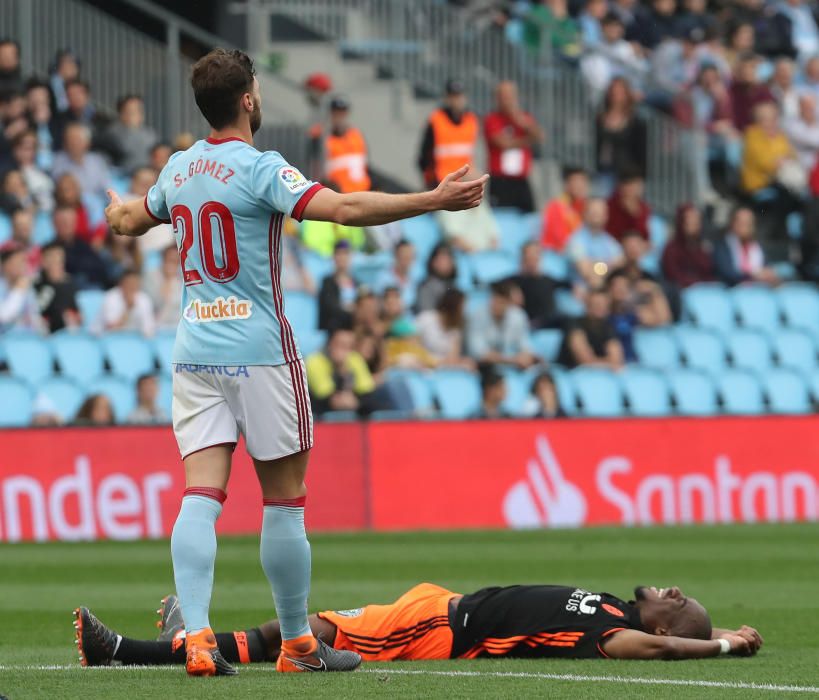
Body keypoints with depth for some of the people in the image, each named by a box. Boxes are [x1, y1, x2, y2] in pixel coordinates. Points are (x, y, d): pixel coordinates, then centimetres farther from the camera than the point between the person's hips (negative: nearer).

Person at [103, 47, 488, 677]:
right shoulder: (259, 168, -11)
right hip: (259, 352, -6)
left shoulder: (179, 169, 10)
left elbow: (132, 221, 31)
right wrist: (435, 200, -24)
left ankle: (197, 634, -17)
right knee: (285, 501, 4)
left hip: (195, 352, 6)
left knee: (201, 495, -3)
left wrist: (118, 214, 55)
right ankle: (297, 644, 10)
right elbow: (343, 208, -24)